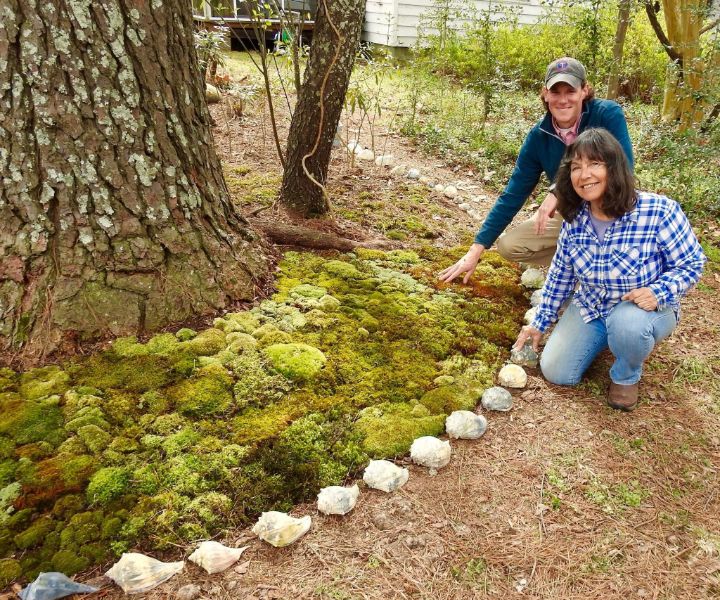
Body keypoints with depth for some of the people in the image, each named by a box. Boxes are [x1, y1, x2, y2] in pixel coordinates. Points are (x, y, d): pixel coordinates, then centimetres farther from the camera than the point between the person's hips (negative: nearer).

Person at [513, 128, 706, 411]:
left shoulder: (659, 211, -26)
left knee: (627, 323, -40)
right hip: (590, 308, 4)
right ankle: (609, 337, 24)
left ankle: (626, 376, -4)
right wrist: (539, 323, 5)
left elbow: (692, 263, -13)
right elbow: (560, 274, 2)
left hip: (645, 308, -4)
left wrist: (659, 292, -33)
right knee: (555, 372, -3)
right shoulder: (574, 220, -11)